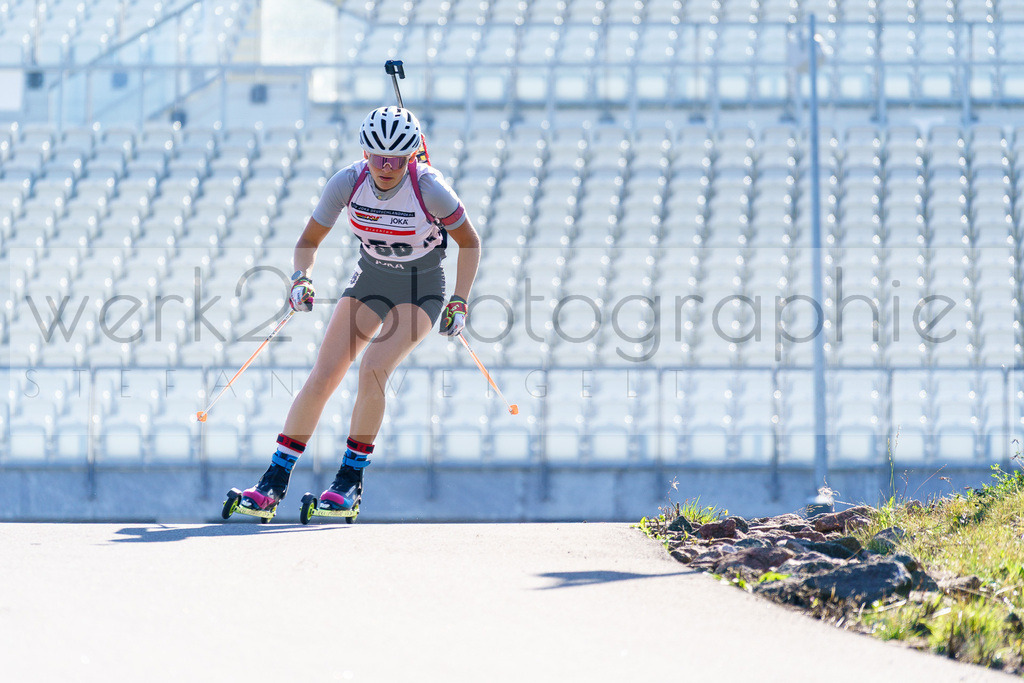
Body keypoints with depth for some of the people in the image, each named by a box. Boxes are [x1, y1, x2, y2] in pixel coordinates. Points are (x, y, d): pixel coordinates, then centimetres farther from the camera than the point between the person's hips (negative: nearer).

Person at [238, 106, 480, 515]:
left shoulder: (429, 189, -26)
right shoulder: (348, 182, -18)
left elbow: (469, 243, -10)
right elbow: (309, 240, -5)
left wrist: (459, 303, -15)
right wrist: (301, 278, -24)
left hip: (421, 290, -3)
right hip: (369, 280, 3)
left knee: (373, 370, -24)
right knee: (323, 376, -8)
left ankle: (350, 482, -10)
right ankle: (274, 484, -3)